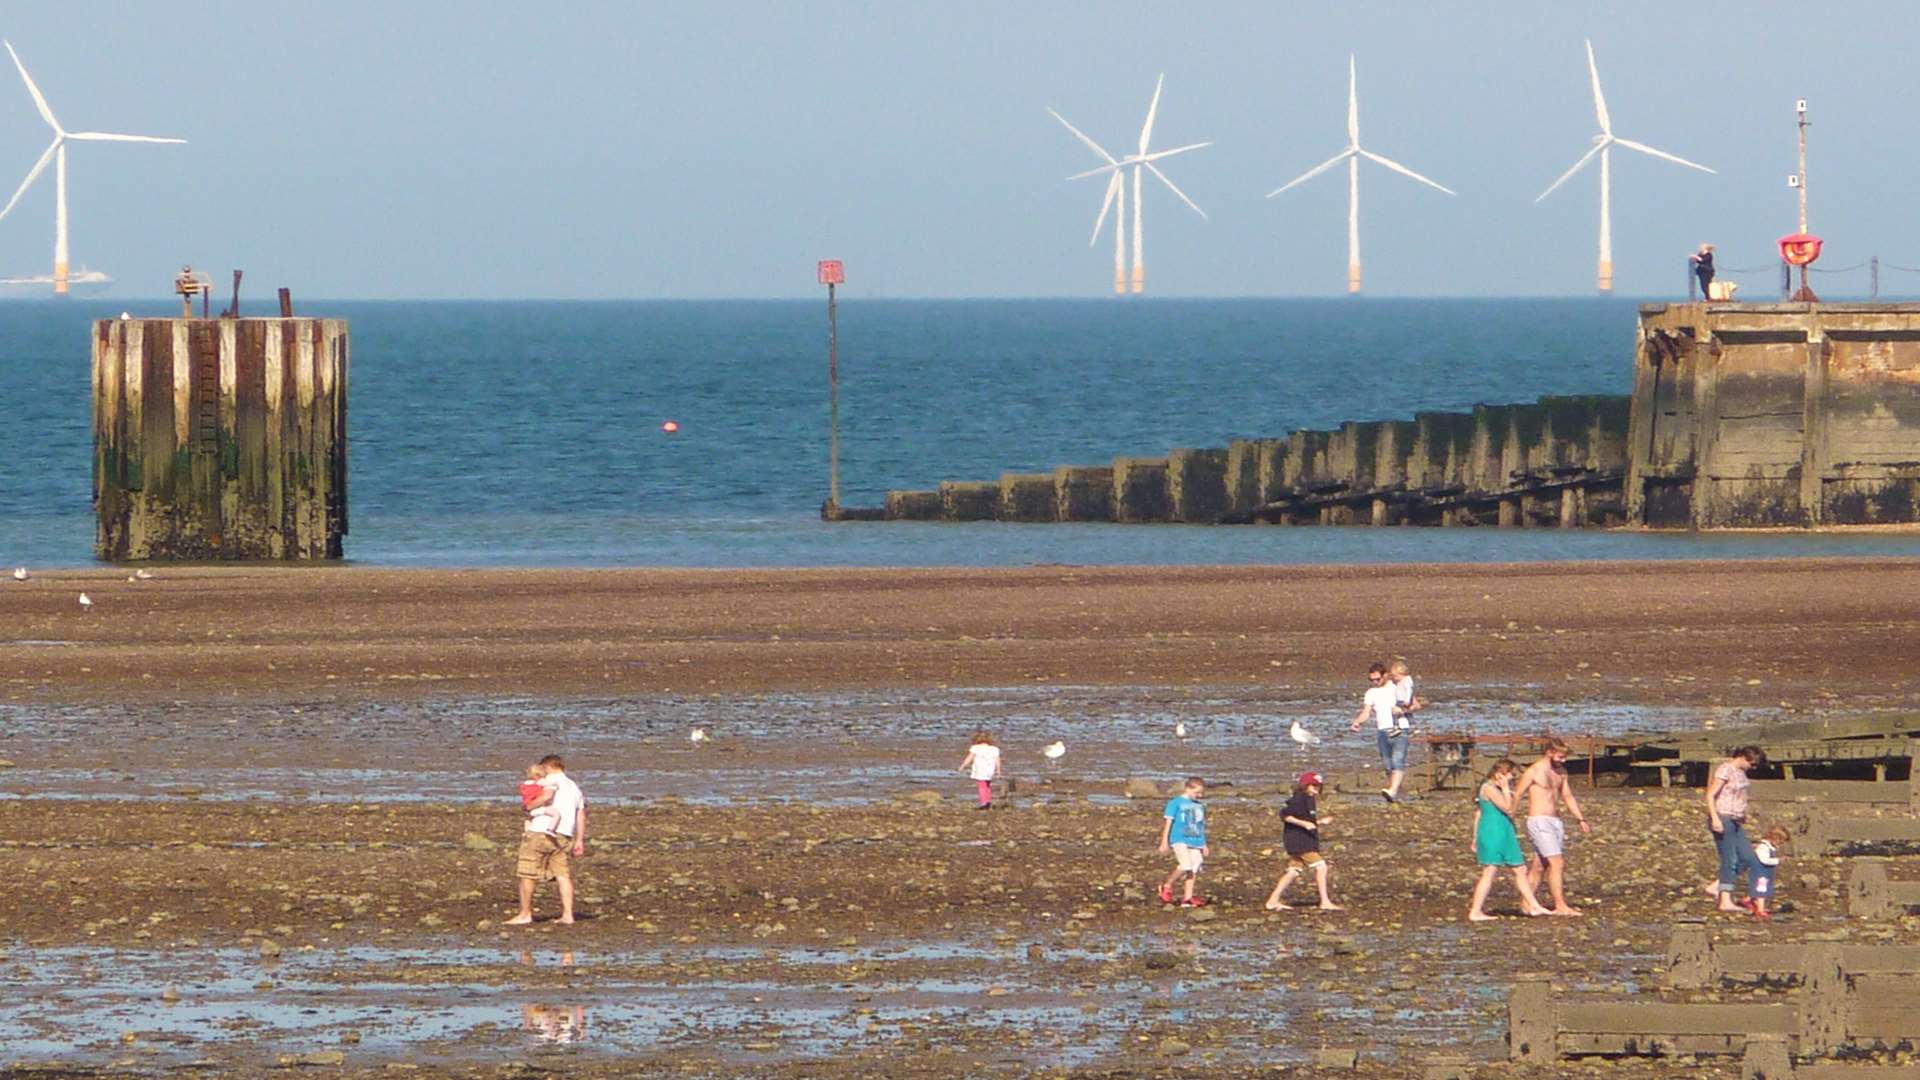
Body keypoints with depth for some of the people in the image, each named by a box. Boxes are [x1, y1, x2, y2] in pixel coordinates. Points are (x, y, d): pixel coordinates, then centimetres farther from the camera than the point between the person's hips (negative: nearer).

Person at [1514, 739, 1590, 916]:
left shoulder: (1560, 771, 12)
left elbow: (1568, 796, 22)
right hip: (1539, 822, -8)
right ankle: (1561, 907, -14)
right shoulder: (1533, 772, -11)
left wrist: (1581, 819, 15)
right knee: (1557, 863, -13)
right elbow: (1516, 797, -7)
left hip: (1555, 821, 8)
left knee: (1541, 867, 10)